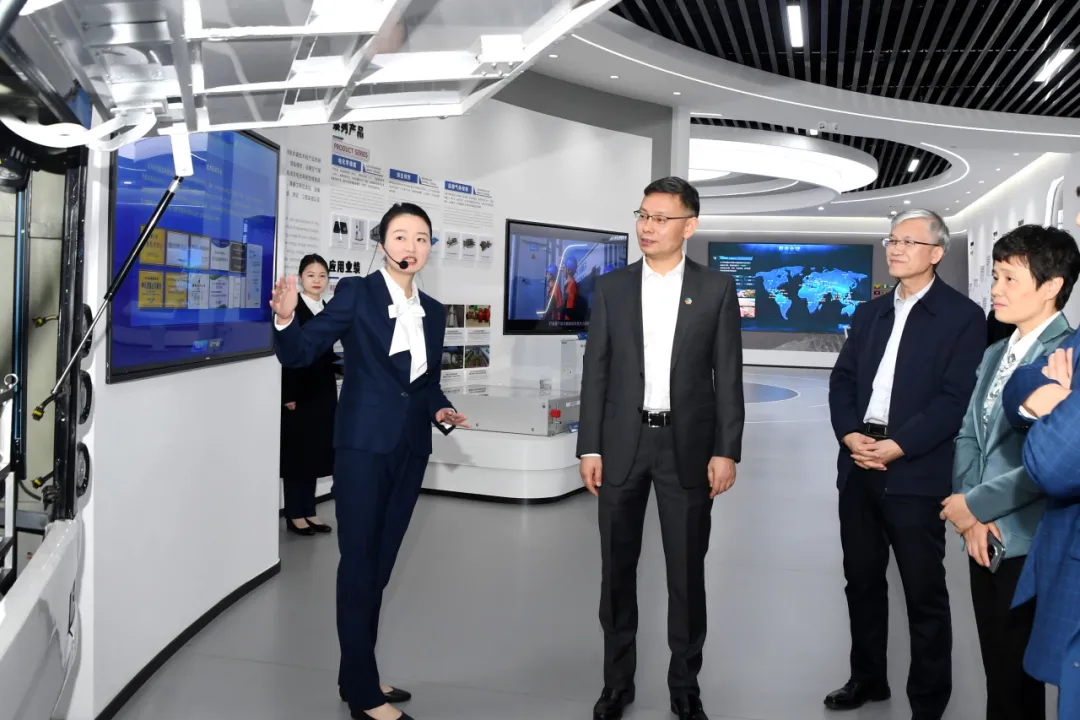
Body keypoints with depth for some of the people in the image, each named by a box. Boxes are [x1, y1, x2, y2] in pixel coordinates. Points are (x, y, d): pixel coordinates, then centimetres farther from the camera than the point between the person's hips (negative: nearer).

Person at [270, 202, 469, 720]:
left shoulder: (434, 312, 11)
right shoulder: (356, 293, -5)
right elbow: (300, 354, -11)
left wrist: (441, 411, -2)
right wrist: (286, 319, -30)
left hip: (410, 450, 6)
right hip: (363, 446, -6)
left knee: (380, 564, 14)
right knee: (359, 564, -1)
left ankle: (358, 676, 28)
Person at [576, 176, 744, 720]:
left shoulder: (717, 289, 1)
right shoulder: (612, 288, 4)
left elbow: (728, 376, 0)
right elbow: (595, 372, 3)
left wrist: (727, 450, -7)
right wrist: (589, 448, -3)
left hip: (687, 445, -1)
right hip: (621, 443, 1)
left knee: (687, 572, 7)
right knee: (617, 569, 9)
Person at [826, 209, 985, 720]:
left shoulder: (963, 317, -4)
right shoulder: (869, 313, 15)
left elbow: (955, 398, -12)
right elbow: (842, 380, 9)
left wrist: (896, 447, -18)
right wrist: (849, 434, -8)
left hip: (916, 474, -6)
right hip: (858, 468, 6)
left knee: (924, 593, 4)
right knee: (862, 580, 16)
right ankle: (867, 679, 34)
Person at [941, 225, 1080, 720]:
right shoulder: (994, 355, 13)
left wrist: (976, 505, -13)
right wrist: (971, 513, -3)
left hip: (1028, 545, -7)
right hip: (984, 538, 7)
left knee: (1016, 679, 7)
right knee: (997, 668, 18)